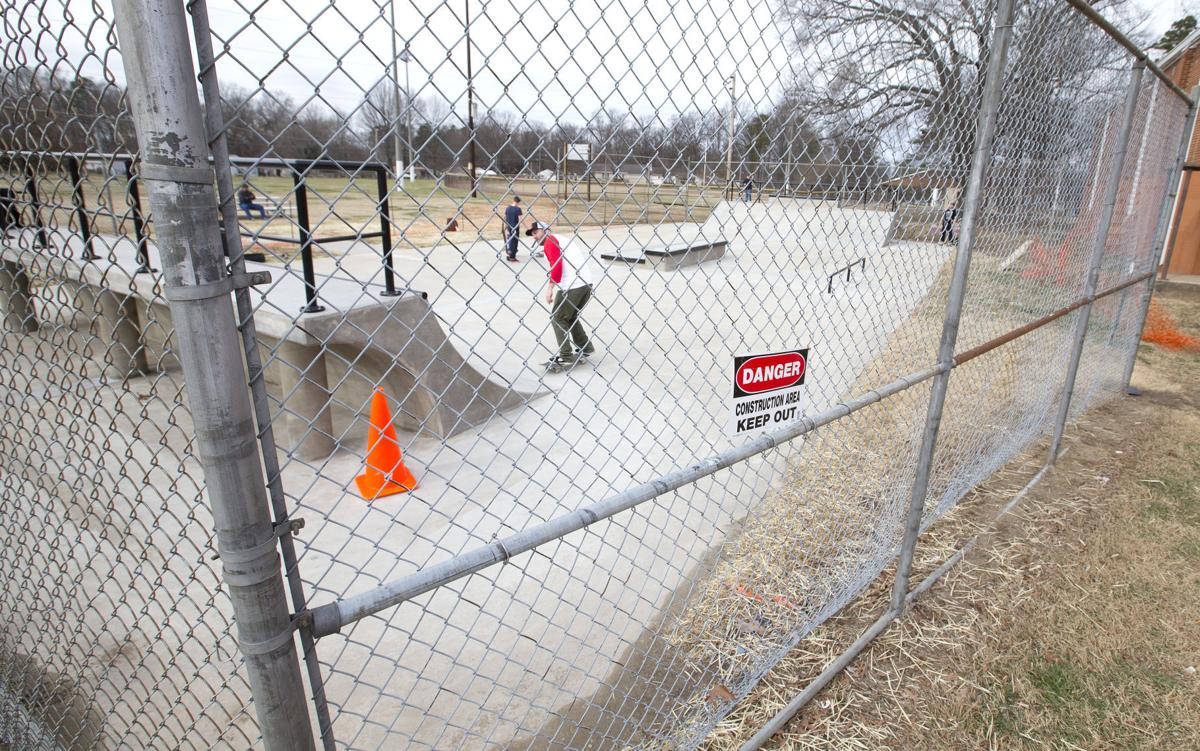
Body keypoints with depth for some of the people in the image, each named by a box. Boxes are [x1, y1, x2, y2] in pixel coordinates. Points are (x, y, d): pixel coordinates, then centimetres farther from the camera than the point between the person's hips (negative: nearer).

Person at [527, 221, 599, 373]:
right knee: (571, 317, 23)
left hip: (573, 284, -9)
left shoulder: (550, 242, 1)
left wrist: (550, 287, -14)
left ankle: (566, 358, -1)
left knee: (557, 318, 0)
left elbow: (557, 265, -14)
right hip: (587, 281, 9)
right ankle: (586, 349, 30)